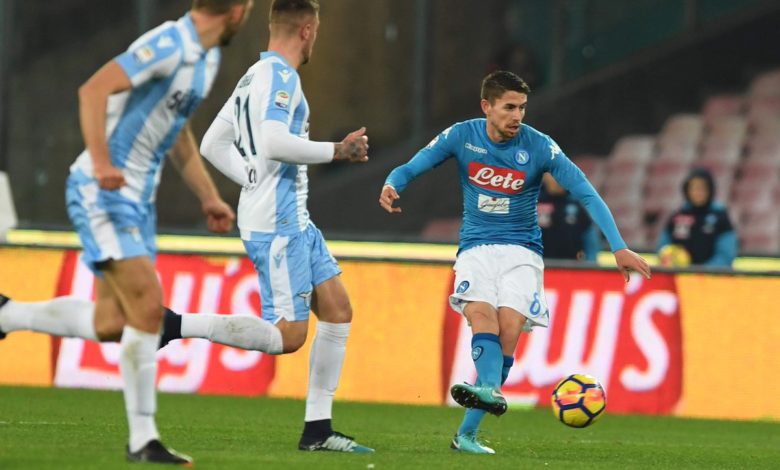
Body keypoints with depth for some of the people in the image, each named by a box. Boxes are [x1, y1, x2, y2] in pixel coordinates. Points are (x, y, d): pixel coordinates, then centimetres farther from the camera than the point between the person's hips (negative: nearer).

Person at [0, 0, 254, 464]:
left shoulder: (208, 58, 13)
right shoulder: (168, 45, -18)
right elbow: (93, 90, -26)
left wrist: (209, 197, 23)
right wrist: (102, 164, -35)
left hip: (137, 198, 9)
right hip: (102, 193, -9)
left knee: (110, 325, 5)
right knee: (148, 306, -15)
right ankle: (143, 439, -9)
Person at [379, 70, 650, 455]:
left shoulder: (539, 147, -8)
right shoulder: (461, 137, -4)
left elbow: (586, 194, -9)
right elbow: (411, 169, -2)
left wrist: (618, 247, -17)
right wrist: (391, 185, -27)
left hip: (521, 250, -1)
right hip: (476, 247, 1)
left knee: (509, 328, -19)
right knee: (481, 313, -28)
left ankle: (466, 433, -17)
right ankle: (490, 390, -53)